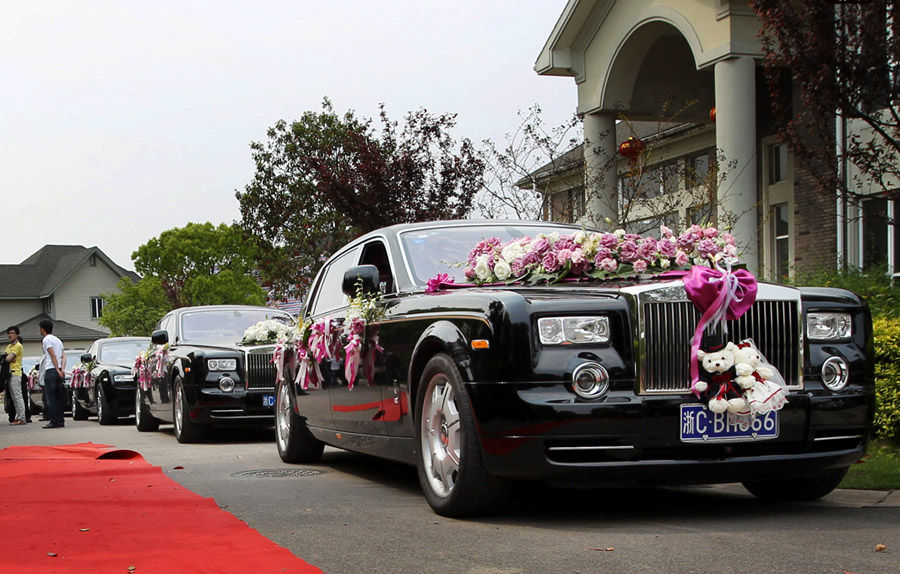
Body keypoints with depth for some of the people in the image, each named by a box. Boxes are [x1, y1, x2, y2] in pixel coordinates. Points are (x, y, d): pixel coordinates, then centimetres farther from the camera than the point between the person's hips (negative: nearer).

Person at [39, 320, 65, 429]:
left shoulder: (46, 339, -4)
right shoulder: (57, 339, 22)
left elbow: (53, 356, -12)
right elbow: (63, 356, 11)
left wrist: (58, 370, -15)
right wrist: (62, 369, -1)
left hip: (51, 370, -8)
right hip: (59, 372, 8)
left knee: (51, 399, -6)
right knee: (59, 398, 9)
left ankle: (54, 421, -9)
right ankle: (60, 421, 8)